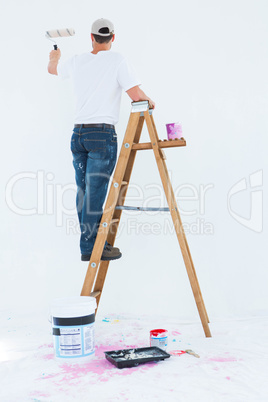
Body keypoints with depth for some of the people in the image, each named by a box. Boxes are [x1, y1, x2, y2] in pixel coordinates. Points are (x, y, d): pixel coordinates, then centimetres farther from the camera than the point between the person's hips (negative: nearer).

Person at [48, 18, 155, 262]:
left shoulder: (77, 62, 12)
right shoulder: (117, 61, -3)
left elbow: (53, 69, 33)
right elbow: (136, 96, -10)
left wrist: (54, 56, 56)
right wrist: (150, 102, 13)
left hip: (78, 133, 6)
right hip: (102, 134, -6)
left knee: (84, 192, 11)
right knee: (95, 193, -5)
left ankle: (92, 243, 20)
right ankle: (90, 248, 1)